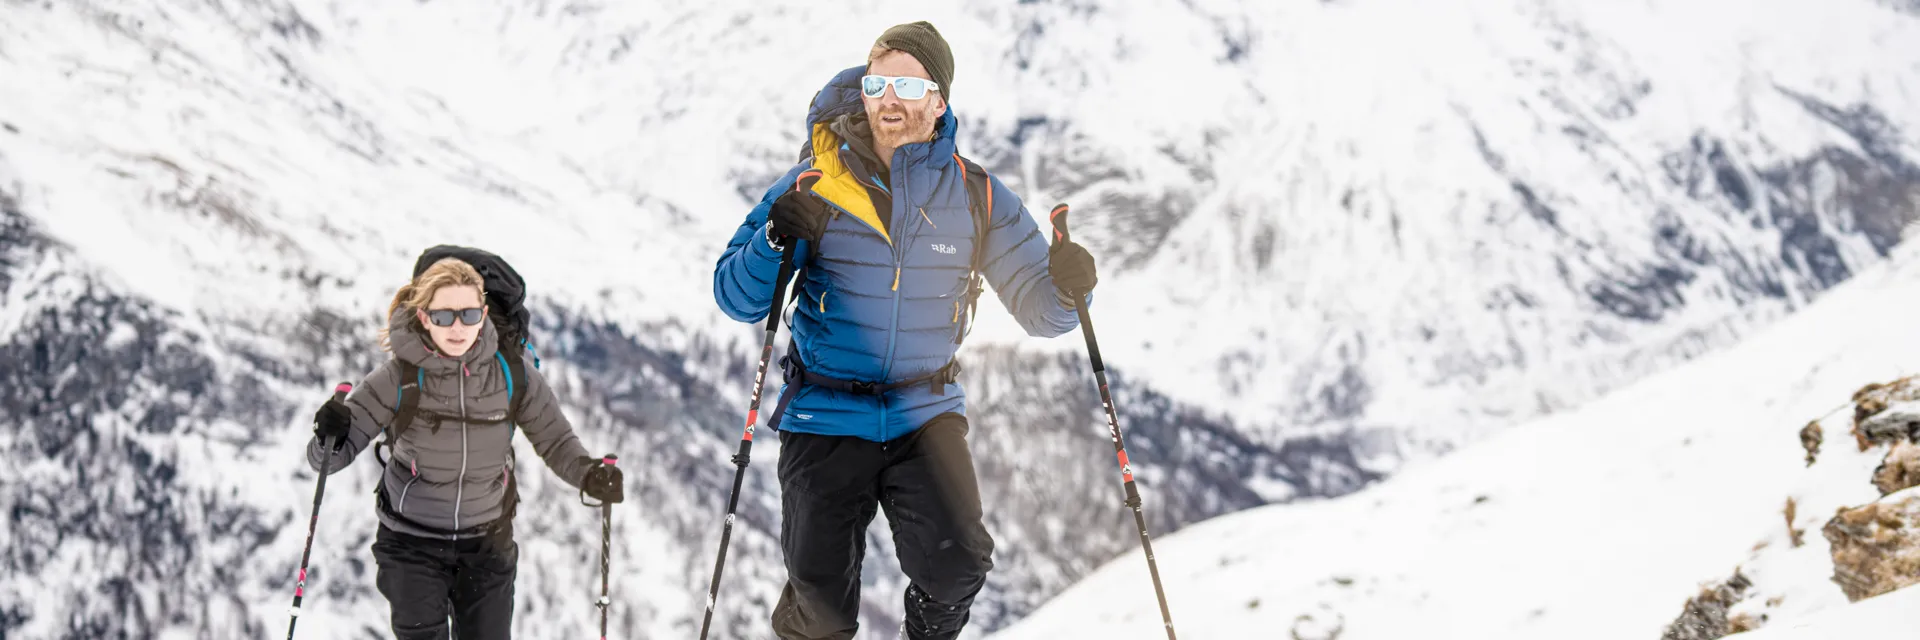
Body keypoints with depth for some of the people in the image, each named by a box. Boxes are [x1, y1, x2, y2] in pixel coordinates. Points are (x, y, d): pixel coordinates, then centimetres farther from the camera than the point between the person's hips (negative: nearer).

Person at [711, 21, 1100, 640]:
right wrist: (778, 240, -24)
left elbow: (1036, 308, 2)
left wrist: (1065, 287, -22)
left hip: (926, 413, 1)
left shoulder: (976, 195, -1)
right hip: (826, 419, -1)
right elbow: (735, 298, -4)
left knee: (956, 562, -20)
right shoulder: (814, 186, -6)